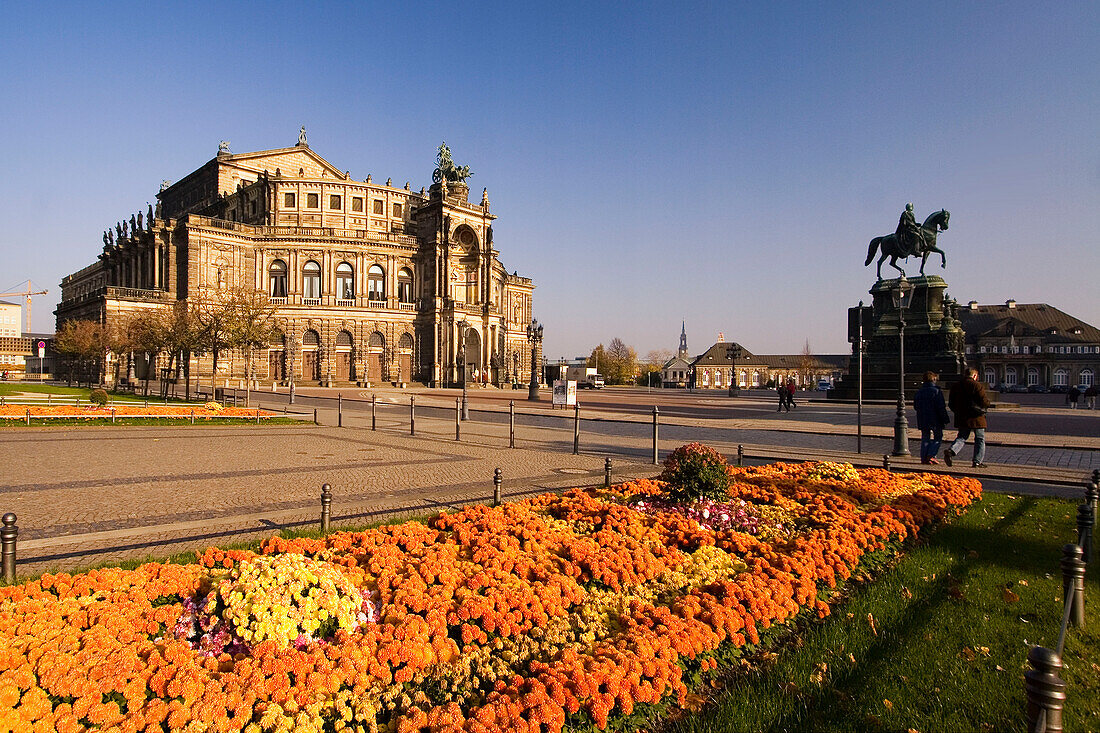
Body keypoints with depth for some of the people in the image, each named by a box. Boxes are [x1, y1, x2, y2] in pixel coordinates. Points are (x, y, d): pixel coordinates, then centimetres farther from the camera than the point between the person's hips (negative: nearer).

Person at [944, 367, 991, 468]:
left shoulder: (956, 385, 7)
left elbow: (951, 403, 10)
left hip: (961, 418, 5)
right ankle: (978, 462, 9)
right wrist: (985, 407, 8)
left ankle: (950, 451, -15)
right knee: (980, 439, 8)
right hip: (976, 417, -5)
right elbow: (985, 402, -14)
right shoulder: (977, 385, -11)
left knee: (962, 437, 11)